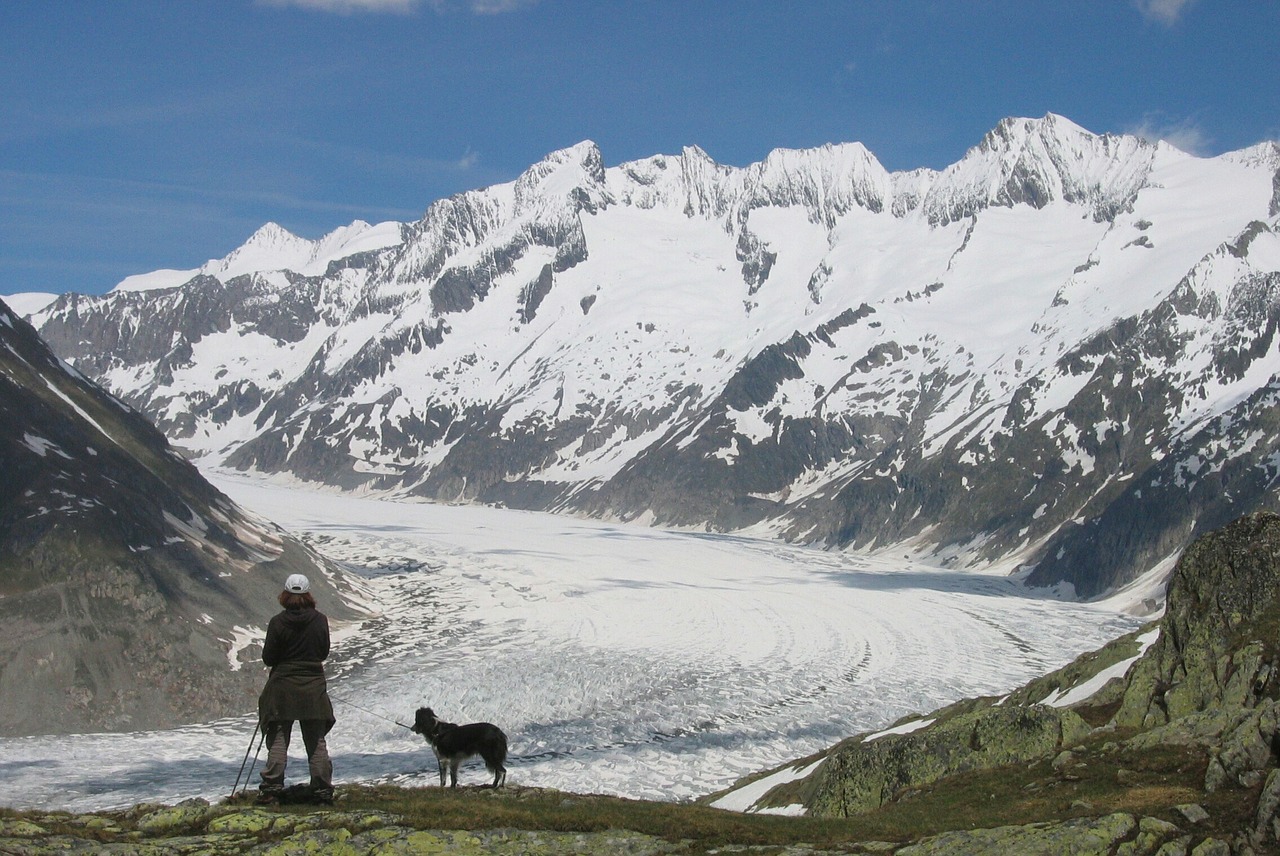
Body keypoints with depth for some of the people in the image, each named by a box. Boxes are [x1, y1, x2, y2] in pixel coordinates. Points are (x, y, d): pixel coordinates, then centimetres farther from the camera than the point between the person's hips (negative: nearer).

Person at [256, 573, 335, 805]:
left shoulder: (278, 622, -11)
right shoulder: (320, 620, -4)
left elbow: (268, 658, -6)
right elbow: (324, 652, 6)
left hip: (283, 686, -2)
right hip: (314, 688, 2)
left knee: (278, 740, 5)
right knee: (316, 741, 9)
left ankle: (271, 788, 0)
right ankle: (322, 790, 9)